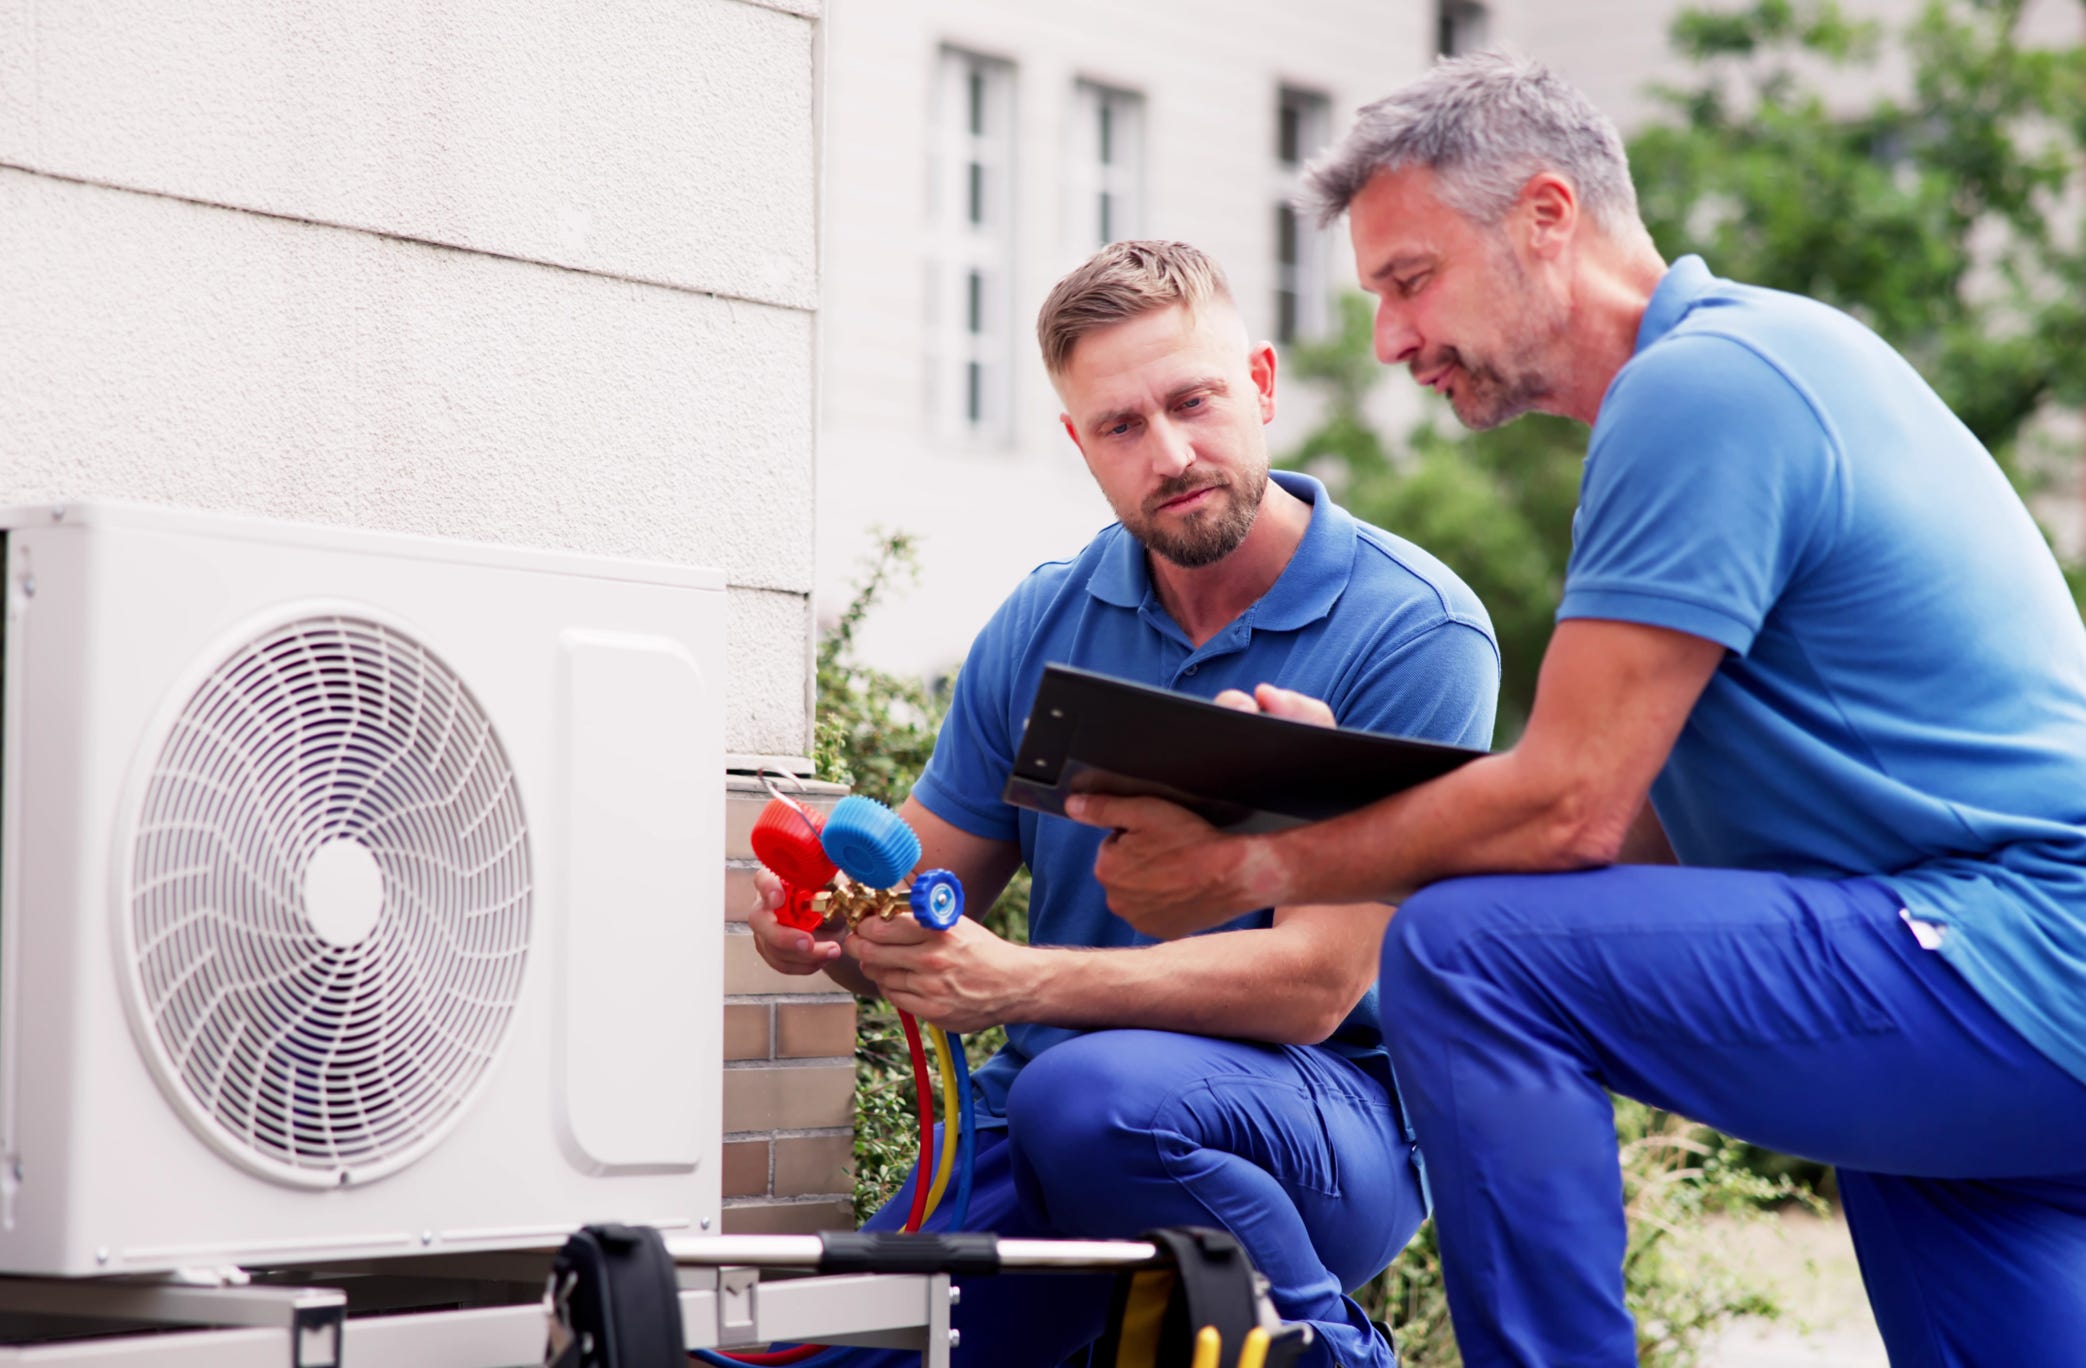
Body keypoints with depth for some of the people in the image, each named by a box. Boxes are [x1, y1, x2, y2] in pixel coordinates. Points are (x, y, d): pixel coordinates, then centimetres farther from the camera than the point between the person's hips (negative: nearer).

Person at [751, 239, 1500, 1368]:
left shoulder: (1414, 629, -11)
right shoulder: (1043, 625, 7)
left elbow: (1313, 983, -18)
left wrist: (1017, 981, -29)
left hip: (1334, 1117, -4)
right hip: (1044, 1144, 5)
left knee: (1097, 1094, -36)